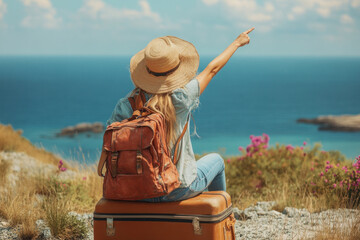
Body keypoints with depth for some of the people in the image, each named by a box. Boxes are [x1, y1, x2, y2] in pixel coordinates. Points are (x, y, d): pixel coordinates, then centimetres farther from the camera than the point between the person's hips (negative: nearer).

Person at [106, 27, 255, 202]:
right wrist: (237, 43, 11)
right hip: (178, 190, -3)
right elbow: (212, 69, -4)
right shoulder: (180, 99, -20)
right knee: (216, 160, 27)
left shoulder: (125, 106, -15)